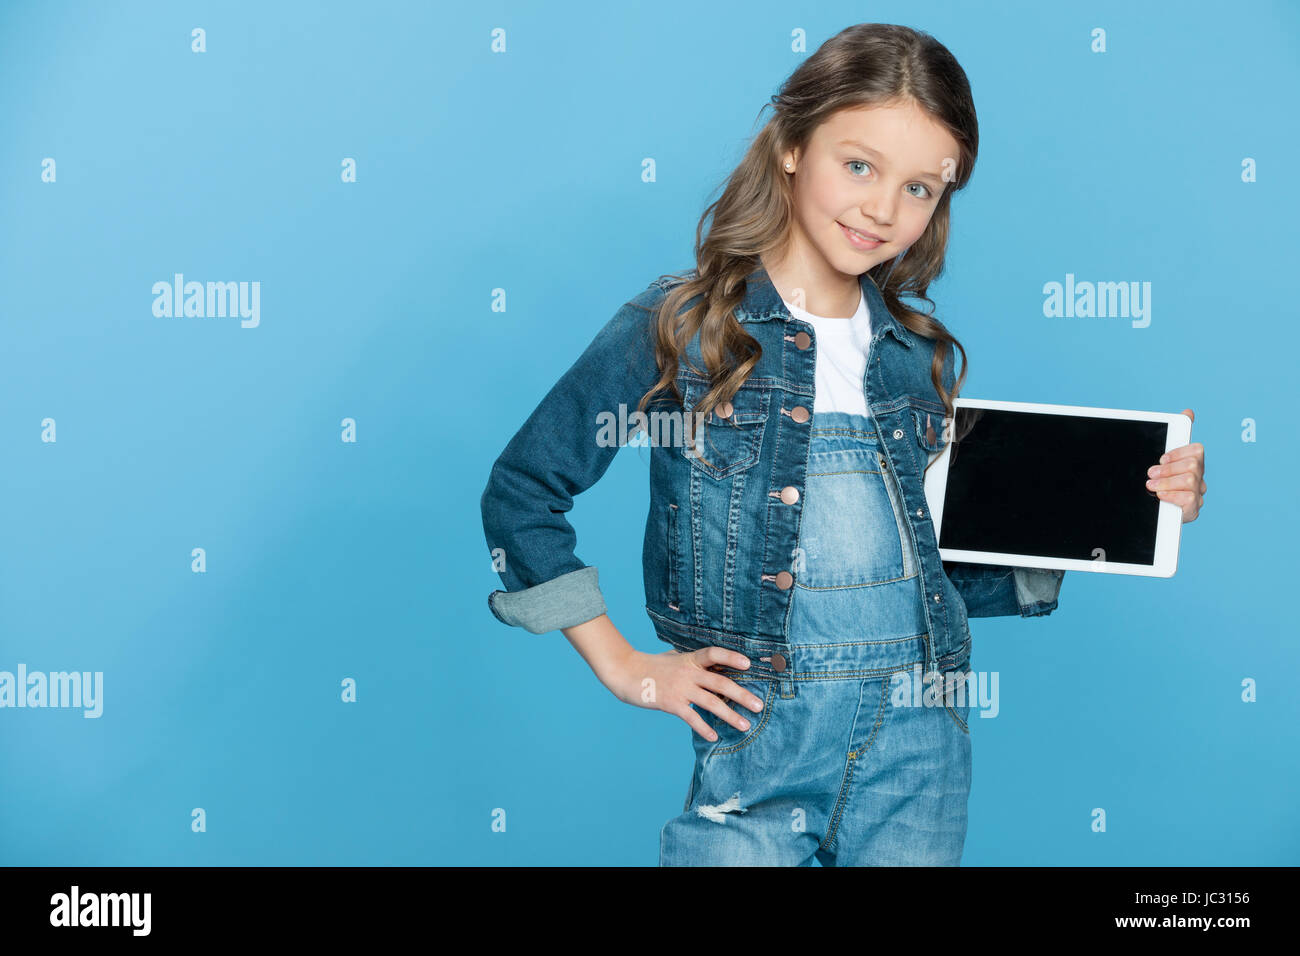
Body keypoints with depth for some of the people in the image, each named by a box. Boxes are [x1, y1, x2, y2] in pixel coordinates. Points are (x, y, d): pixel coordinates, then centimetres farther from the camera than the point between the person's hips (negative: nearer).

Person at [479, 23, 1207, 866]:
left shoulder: (920, 355, 10)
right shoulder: (680, 328, -4)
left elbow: (943, 570, 15)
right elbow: (520, 493, -1)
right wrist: (623, 666, -3)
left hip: (921, 741, 4)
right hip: (761, 734, -4)